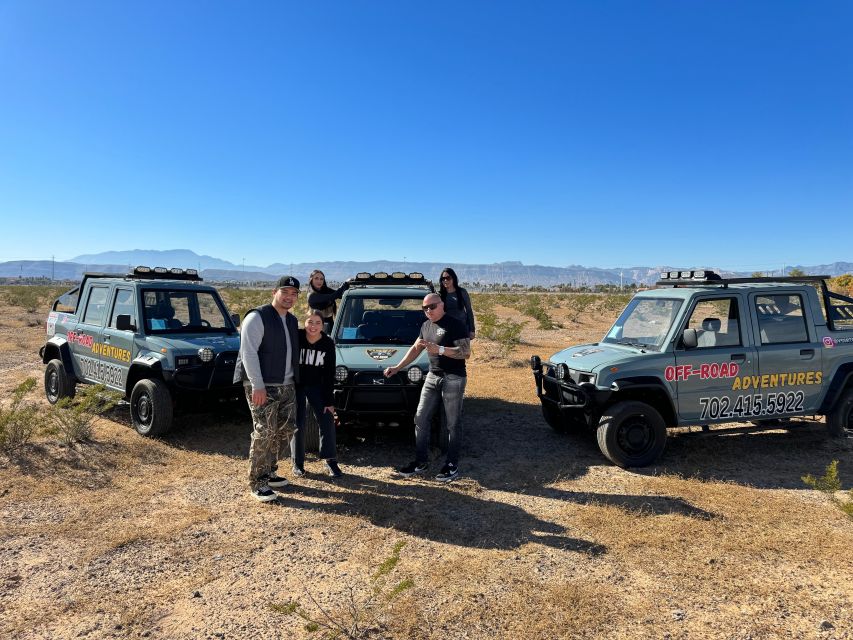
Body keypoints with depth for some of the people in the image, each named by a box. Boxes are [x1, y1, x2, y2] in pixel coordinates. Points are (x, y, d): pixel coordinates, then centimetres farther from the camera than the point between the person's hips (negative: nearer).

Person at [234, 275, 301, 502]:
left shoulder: (292, 321, 15)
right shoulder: (257, 318, -10)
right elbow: (248, 353, -17)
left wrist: (294, 381, 18)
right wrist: (258, 385, -22)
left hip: (287, 386, 8)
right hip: (263, 387, -8)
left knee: (284, 431, 12)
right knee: (264, 433, -8)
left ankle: (269, 472, 28)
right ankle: (257, 483, 3)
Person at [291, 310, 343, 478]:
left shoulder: (328, 344, -11)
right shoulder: (296, 338, -17)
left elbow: (330, 373, -7)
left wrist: (329, 401, -8)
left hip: (317, 387, 2)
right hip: (297, 386, -2)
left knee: (327, 421, -3)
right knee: (298, 424, 2)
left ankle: (331, 462, 8)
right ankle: (298, 463, 17)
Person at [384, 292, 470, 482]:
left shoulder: (455, 325, -12)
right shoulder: (426, 326, 12)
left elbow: (466, 352, -19)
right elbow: (415, 349, 19)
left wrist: (439, 349, -29)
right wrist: (397, 367, 13)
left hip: (453, 379, -7)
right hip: (432, 377, 8)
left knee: (453, 423, 1)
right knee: (421, 418, 7)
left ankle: (452, 465, 12)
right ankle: (421, 461, 18)